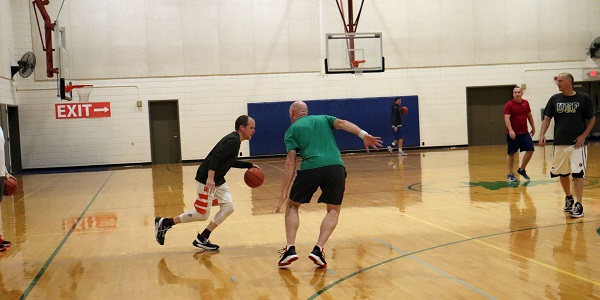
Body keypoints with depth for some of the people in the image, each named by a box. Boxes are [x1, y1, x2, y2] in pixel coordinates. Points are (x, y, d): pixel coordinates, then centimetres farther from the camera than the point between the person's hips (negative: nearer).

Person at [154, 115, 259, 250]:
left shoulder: (234, 140, 12)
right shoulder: (233, 141, -19)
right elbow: (215, 156, -30)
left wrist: (250, 165, 22)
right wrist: (210, 178, -40)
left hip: (218, 181, 10)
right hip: (207, 180, -10)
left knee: (228, 207, 0)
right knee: (202, 215, -3)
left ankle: (202, 239, 7)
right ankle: (164, 223, 10)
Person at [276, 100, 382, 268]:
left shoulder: (292, 130, 17)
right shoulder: (323, 119, 26)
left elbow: (290, 162, 5)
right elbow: (341, 123, 4)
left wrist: (285, 191, 3)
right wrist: (363, 135, -10)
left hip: (310, 168, -2)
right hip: (335, 167, 2)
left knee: (291, 205, 19)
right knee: (334, 210, 18)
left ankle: (290, 249, 7)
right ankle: (318, 249, 1)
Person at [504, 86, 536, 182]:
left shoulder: (526, 103, 7)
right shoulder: (509, 105, -10)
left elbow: (529, 116, 19)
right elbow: (507, 118, -18)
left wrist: (533, 127, 21)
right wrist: (510, 130, -29)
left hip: (524, 132, 6)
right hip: (513, 133, -5)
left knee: (530, 150, 2)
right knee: (511, 153, 2)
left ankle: (522, 169, 20)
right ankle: (510, 174, 11)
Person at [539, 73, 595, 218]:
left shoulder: (583, 98, -4)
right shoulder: (554, 99, 4)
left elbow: (592, 119, 3)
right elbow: (546, 119, 4)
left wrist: (584, 135, -10)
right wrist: (542, 135, -13)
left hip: (577, 144, -4)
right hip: (559, 143, 4)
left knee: (577, 173, -10)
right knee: (562, 173, 12)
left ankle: (578, 205, -5)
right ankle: (568, 198, 34)